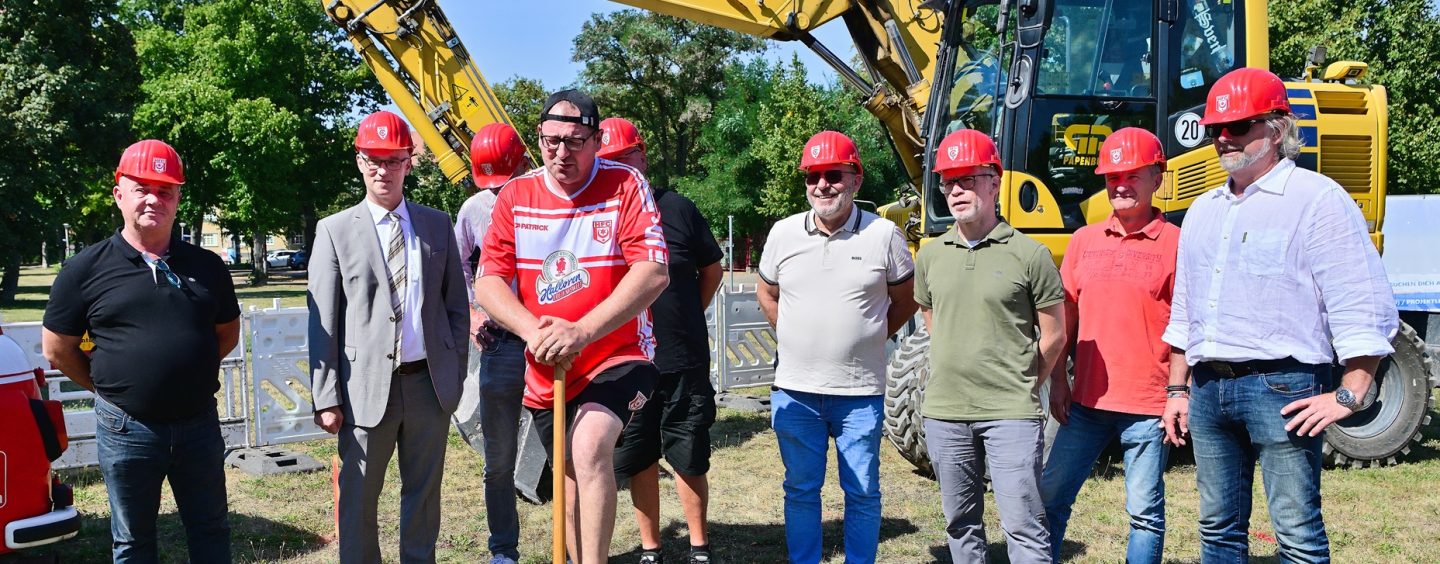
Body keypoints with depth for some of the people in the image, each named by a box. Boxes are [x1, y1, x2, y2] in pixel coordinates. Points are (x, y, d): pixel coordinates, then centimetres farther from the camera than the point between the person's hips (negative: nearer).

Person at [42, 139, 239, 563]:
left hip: (199, 424, 2)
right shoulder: (86, 269, -4)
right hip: (127, 429, -2)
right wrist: (110, 388, 4)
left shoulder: (206, 266, 2)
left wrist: (188, 373, 7)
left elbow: (227, 332, 15)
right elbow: (58, 351, 3)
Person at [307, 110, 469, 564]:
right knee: (359, 498, 6)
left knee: (424, 494, 13)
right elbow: (322, 322, -3)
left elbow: (456, 306, 11)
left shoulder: (437, 225, 8)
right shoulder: (335, 231, 0)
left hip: (431, 382, 3)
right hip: (368, 386, -2)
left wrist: (456, 373, 5)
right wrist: (326, 398, -8)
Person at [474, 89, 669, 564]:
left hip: (618, 354, -4)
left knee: (590, 446, -29)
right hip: (545, 369, 5)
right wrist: (534, 330, -23)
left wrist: (583, 332, -31)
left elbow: (653, 272, -22)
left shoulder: (625, 185, -11)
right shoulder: (515, 196, -1)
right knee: (570, 477, 17)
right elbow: (489, 282, -4)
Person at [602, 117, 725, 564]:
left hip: (684, 363, -1)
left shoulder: (677, 209, -2)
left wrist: (686, 319, 7)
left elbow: (712, 270, 11)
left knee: (690, 461, 8)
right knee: (639, 462, 12)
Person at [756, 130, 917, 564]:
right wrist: (792, 338, 10)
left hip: (861, 391, -2)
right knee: (801, 490, 12)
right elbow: (767, 294, 18)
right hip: (795, 390, 2)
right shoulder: (784, 233, 3)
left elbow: (906, 299, 8)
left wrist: (870, 337, 3)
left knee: (862, 493, 8)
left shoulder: (883, 234, -4)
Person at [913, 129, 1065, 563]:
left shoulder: (1029, 255, -6)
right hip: (944, 414, 5)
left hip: (1011, 415, -4)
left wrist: (1020, 388, 6)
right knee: (961, 523, 16)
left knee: (1024, 527, -2)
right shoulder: (930, 257, 7)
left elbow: (1054, 335, 0)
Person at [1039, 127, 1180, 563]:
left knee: (1145, 513, 6)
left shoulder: (1174, 243, -5)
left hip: (1147, 406, -4)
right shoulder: (1085, 240, 9)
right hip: (1086, 401, 4)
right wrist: (1058, 380, 7)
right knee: (1051, 496, 9)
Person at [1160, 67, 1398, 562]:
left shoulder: (1317, 200, -4)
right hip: (1209, 389, 7)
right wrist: (1177, 391, 19)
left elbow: (1362, 308, -9)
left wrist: (1350, 395, -15)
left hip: (1281, 388, -7)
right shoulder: (1203, 211, 18)